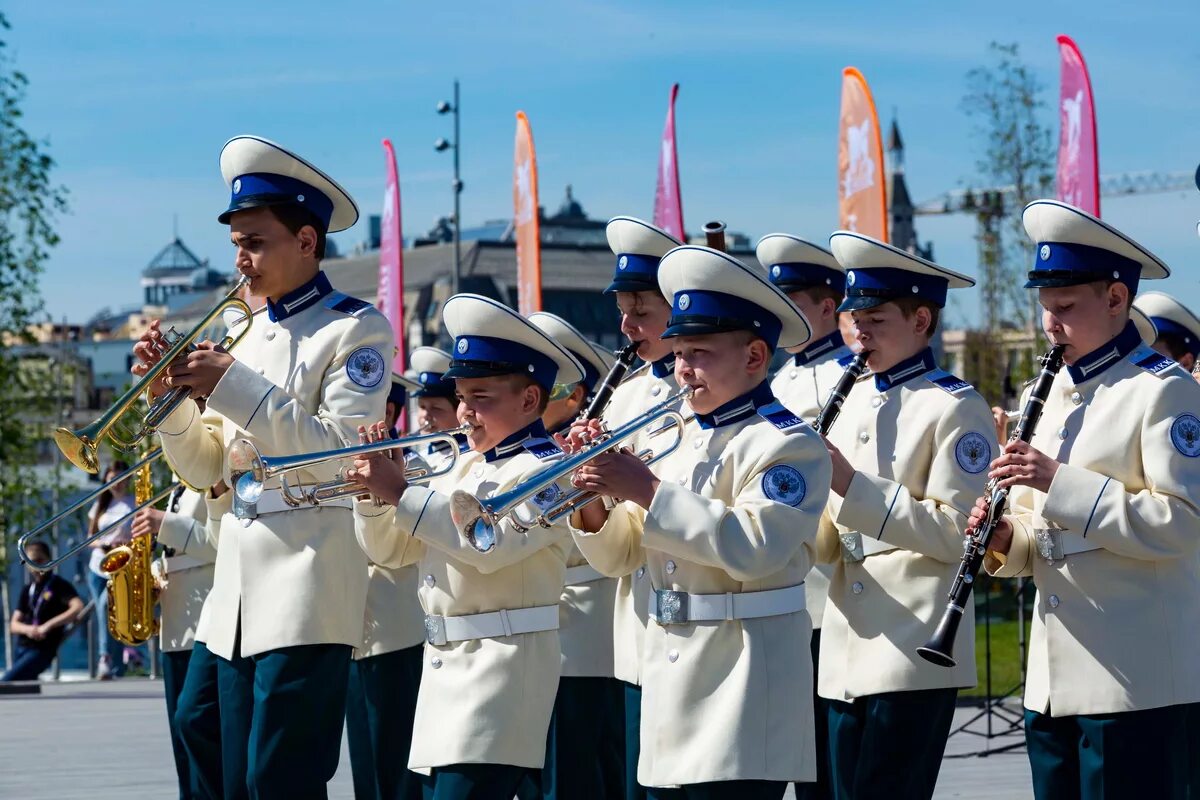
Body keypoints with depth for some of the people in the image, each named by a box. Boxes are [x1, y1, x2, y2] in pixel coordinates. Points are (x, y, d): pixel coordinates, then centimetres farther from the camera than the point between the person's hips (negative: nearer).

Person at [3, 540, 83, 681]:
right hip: (21, 648, 7)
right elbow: (13, 625, 12)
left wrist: (48, 626, -26)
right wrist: (28, 629, -13)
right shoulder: (27, 590, 16)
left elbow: (78, 608, -21)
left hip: (41, 650, -7)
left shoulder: (60, 586, -3)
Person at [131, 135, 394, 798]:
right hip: (236, 594, 8)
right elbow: (206, 469, 18)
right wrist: (169, 393, 1)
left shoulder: (355, 329, -3)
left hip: (307, 596, -8)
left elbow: (341, 452, -15)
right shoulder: (248, 334, 17)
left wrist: (233, 387, -16)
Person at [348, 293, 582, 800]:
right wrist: (375, 489, 1)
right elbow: (388, 550, 21)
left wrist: (401, 492, -22)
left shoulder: (546, 470, -8)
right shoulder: (464, 469, 18)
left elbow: (490, 542, -25)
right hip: (444, 663, 9)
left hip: (503, 664, -9)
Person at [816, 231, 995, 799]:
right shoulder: (853, 402, 16)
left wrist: (853, 486, -18)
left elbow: (956, 533, -15)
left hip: (914, 652, -7)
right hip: (846, 655, 7)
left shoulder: (955, 408, -6)